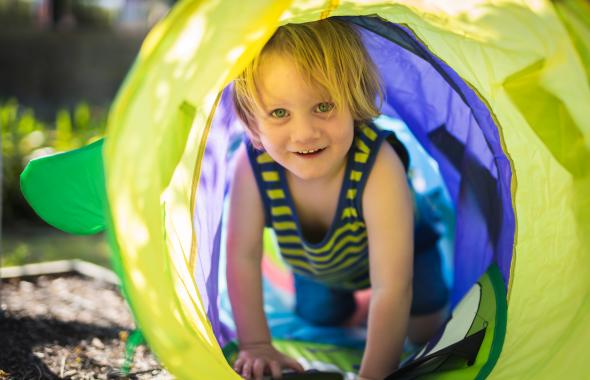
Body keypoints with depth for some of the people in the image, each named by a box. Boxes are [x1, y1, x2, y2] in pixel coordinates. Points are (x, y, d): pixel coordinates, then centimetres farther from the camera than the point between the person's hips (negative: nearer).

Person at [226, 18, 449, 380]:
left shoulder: (379, 168, -47)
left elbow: (391, 289, -45)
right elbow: (243, 257, -24)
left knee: (424, 330, 2)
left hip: (390, 248, -3)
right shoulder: (252, 164, -37)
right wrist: (257, 345, -24)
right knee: (320, 317, 17)